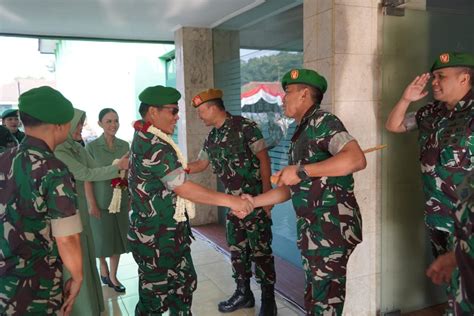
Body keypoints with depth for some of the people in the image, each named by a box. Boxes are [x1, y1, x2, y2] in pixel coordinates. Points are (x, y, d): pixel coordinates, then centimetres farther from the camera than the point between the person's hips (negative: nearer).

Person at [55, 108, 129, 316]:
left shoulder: (78, 148, 7)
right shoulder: (55, 151, -19)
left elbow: (95, 170, 3)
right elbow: (85, 174, -21)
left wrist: (121, 167, -9)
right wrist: (118, 167, -22)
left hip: (80, 208, 8)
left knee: (86, 257, 17)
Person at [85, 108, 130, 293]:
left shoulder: (124, 145, 1)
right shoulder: (92, 147, -9)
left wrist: (131, 198, 6)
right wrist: (91, 203, -12)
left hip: (121, 199, 3)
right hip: (101, 201, -3)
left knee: (118, 238, 10)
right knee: (102, 239, 12)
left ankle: (113, 276, 25)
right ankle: (103, 269, 37)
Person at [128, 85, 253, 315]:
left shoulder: (144, 139, 10)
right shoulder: (154, 146, -23)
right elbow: (183, 188, -26)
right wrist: (229, 200, -24)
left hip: (167, 232, 10)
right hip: (157, 237, -10)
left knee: (183, 284, 20)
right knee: (156, 296, 5)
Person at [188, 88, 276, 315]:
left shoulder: (245, 126, -11)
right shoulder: (212, 137, 11)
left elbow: (264, 159, -13)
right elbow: (200, 164, 20)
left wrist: (266, 195, -17)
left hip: (255, 199, -7)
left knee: (260, 250, -1)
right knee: (236, 249, 14)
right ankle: (243, 294, 30)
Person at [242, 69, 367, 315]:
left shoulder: (322, 122, -10)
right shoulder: (300, 134, 18)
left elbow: (356, 159, -28)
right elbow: (290, 189, 20)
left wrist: (302, 171, -23)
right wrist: (252, 202, 16)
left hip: (332, 228, -9)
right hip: (311, 230, 9)